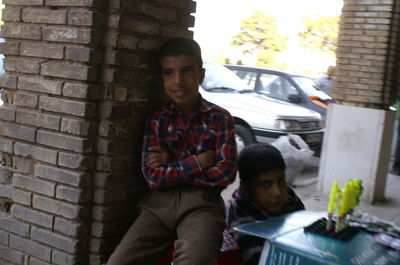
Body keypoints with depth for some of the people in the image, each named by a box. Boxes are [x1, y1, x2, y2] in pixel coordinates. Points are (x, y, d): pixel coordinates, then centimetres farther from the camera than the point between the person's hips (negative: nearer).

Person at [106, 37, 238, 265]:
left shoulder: (220, 118, 5)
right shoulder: (157, 120, 9)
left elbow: (226, 174, -5)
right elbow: (153, 177, -1)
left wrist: (171, 166, -4)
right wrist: (199, 161, -7)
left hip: (202, 203, -2)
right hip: (161, 203, 3)